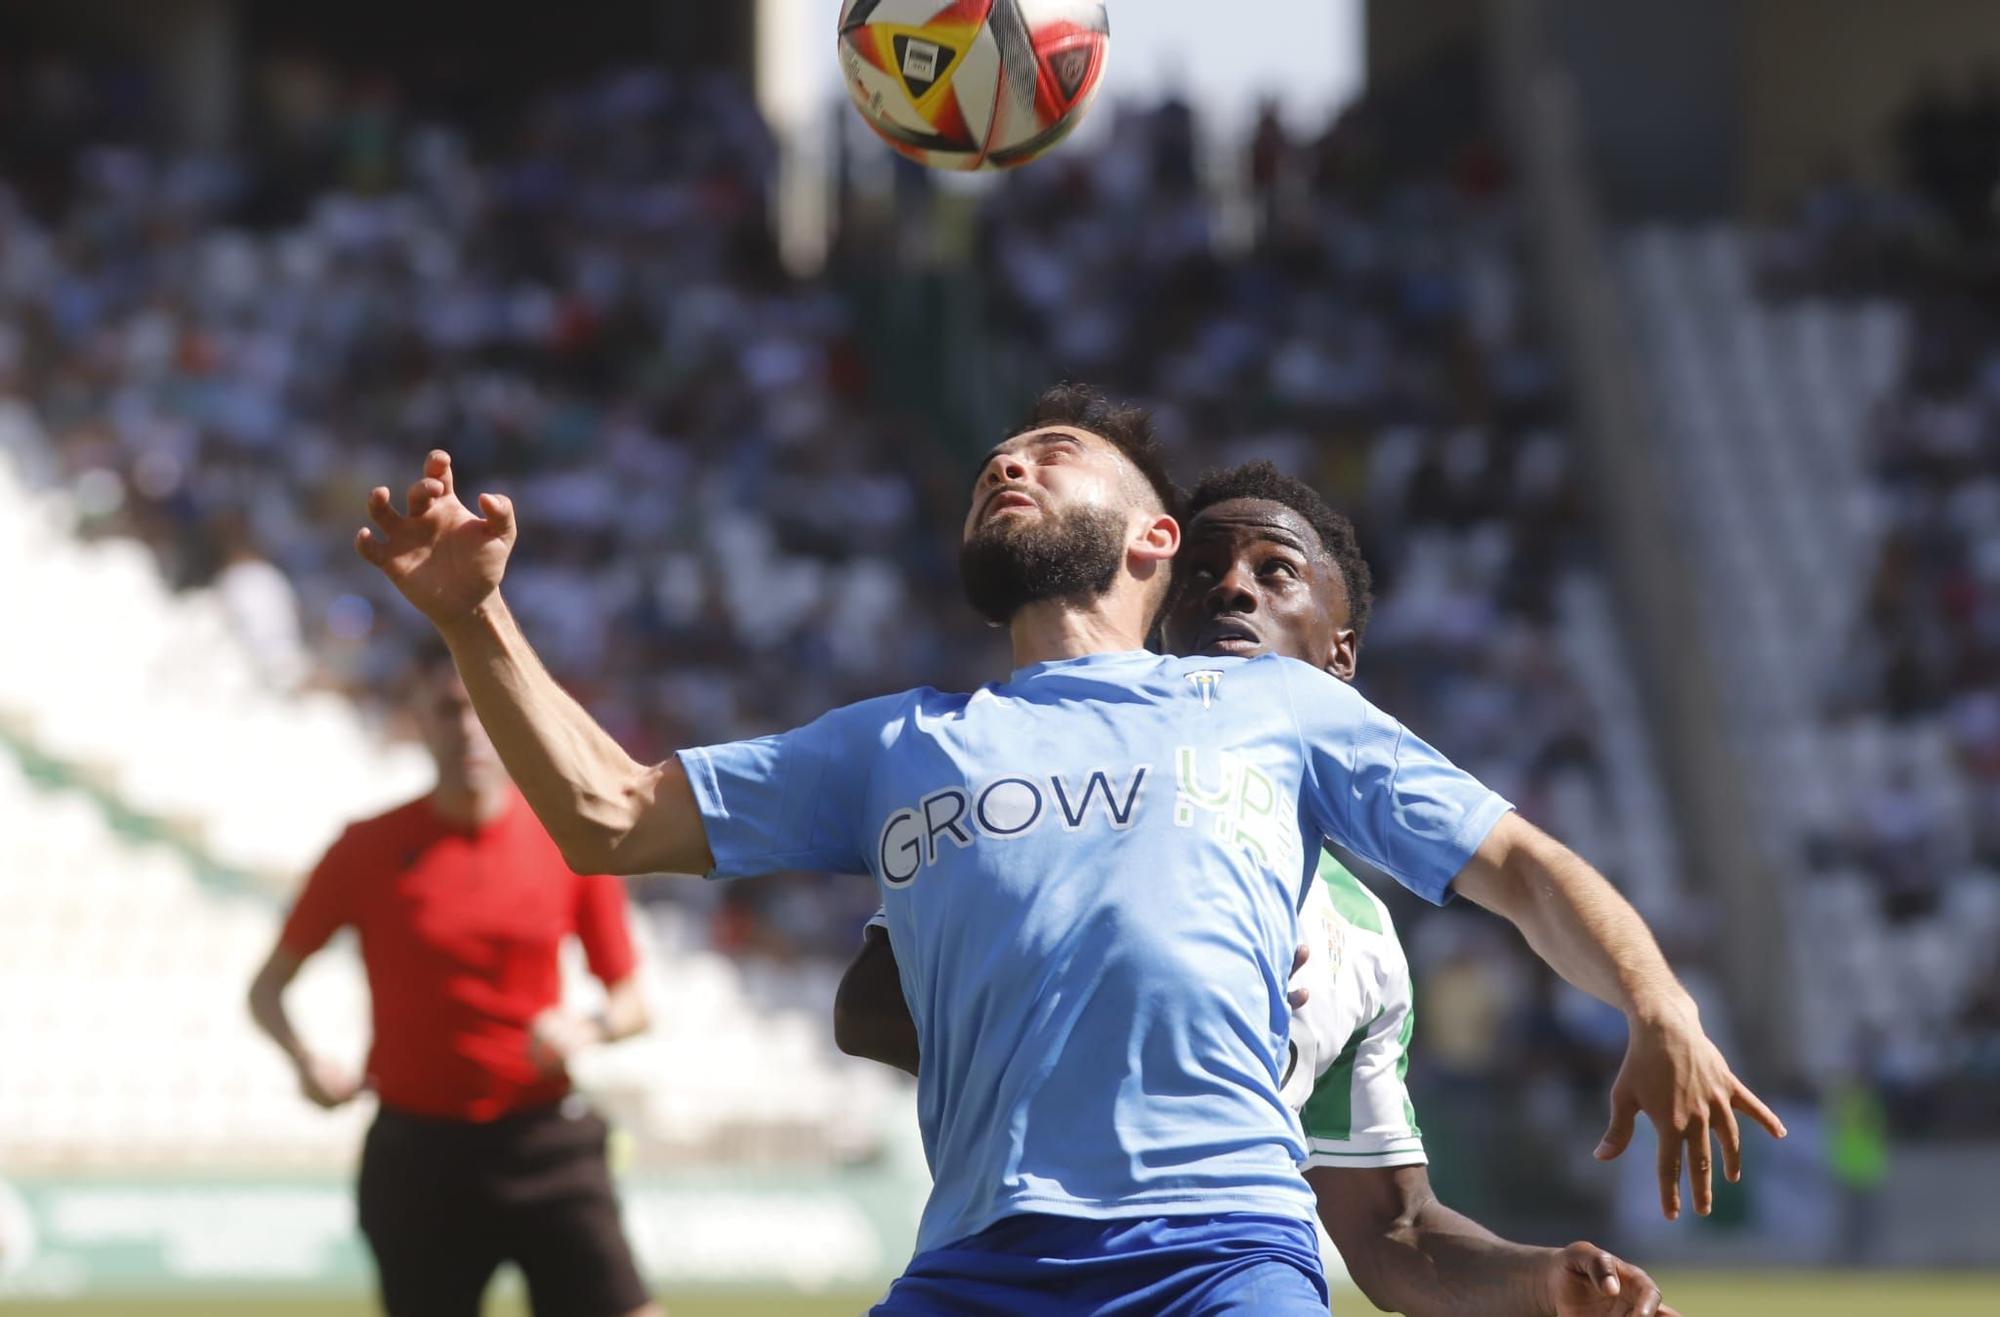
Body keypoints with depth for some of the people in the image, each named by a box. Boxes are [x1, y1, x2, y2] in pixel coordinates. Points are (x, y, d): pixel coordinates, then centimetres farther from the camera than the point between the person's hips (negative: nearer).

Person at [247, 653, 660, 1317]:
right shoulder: (368, 851, 0)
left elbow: (630, 1001, 10)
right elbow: (267, 989, 6)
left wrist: (587, 1031, -14)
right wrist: (306, 1060, -15)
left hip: (545, 1144, 0)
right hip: (417, 1156, 0)